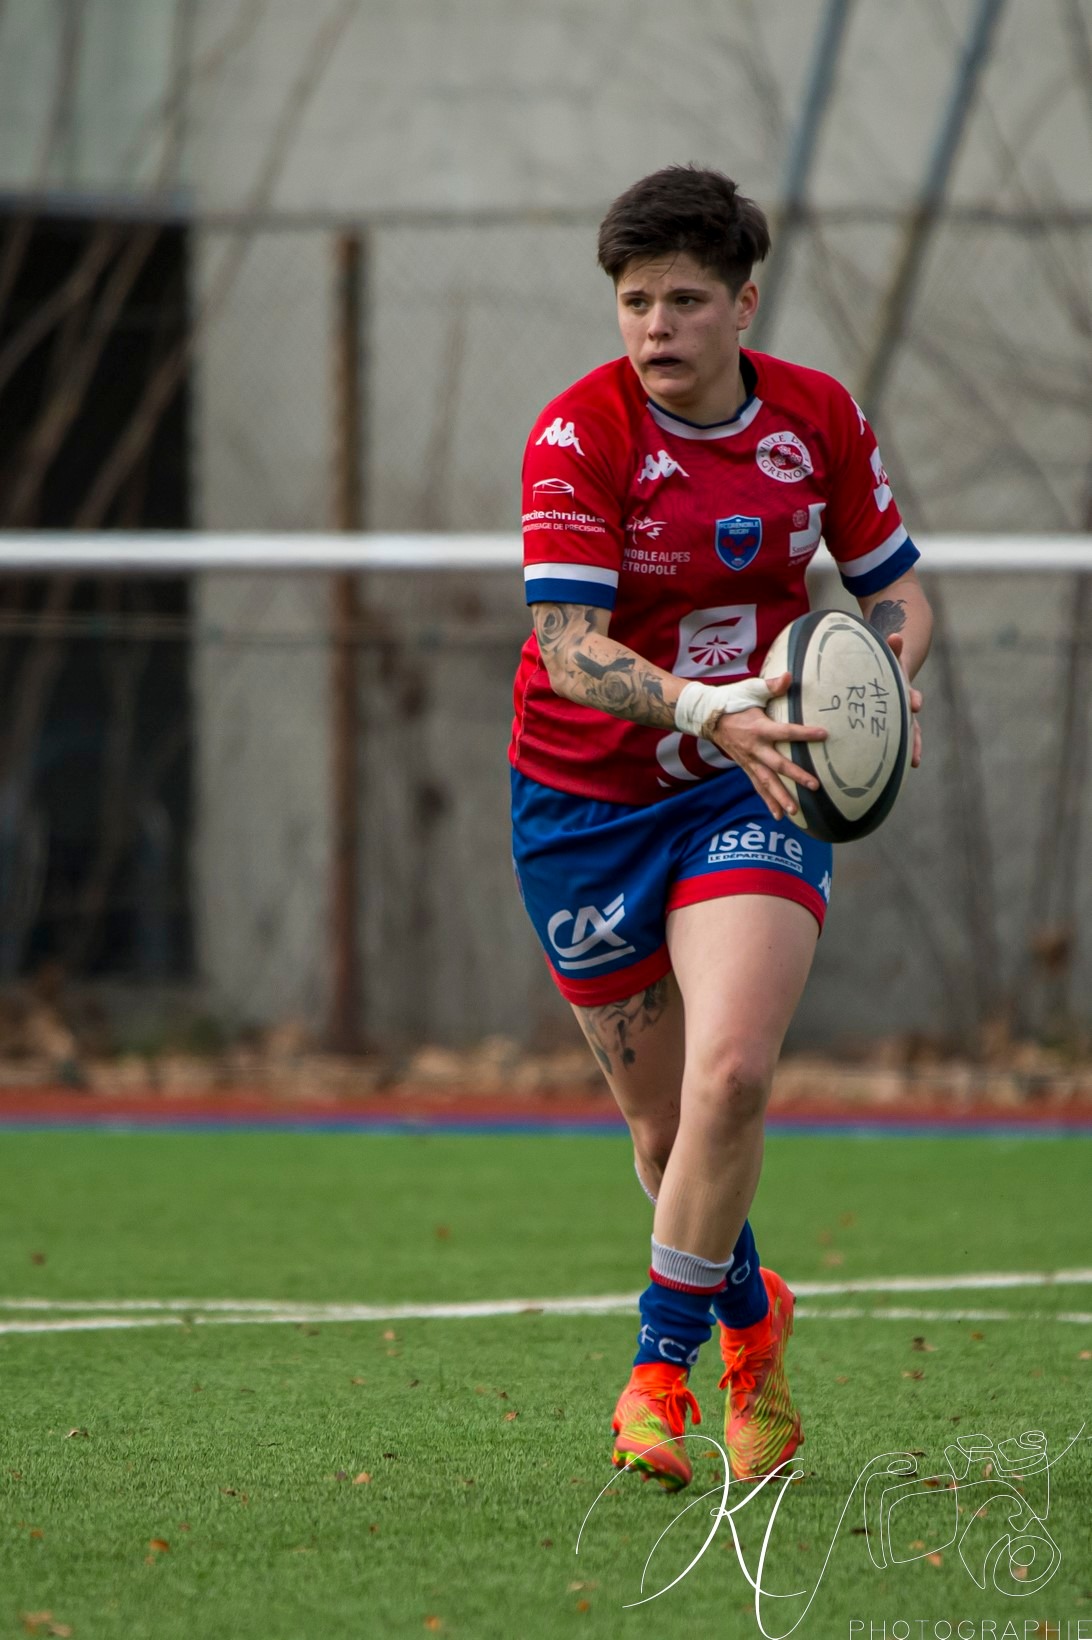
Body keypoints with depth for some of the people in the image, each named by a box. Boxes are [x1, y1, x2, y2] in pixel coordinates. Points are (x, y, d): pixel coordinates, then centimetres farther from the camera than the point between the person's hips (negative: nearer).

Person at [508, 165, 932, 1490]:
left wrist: (888, 670, -15)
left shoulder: (818, 419, -4)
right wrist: (707, 709, -40)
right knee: (663, 1122, 8)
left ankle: (661, 1363, -8)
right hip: (588, 797, -1)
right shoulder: (579, 433, -15)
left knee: (731, 1076, -22)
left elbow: (893, 586, 8)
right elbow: (571, 645, -24)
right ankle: (749, 1318, 37)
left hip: (753, 786, 1)